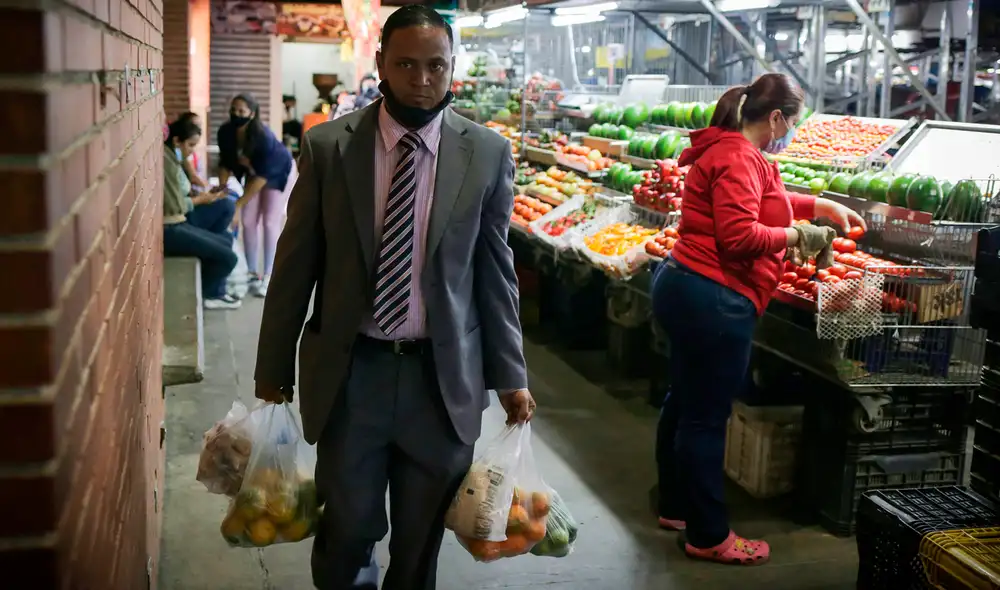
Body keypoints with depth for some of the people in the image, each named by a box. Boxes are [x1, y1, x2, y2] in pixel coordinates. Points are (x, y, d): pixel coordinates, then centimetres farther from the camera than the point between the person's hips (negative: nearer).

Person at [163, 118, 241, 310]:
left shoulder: (173, 157, 12)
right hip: (169, 229, -10)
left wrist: (204, 194, 0)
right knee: (228, 258, -11)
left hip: (179, 221, 10)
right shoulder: (165, 160, -19)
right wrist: (201, 199, -5)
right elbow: (174, 206, -19)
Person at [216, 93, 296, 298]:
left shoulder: (263, 137, -39)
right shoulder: (225, 132, -23)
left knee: (270, 223, -9)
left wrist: (238, 204, -38)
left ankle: (268, 277, -2)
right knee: (248, 221, 2)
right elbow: (225, 163, -9)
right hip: (253, 173, 5)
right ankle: (252, 273, 12)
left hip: (278, 173, -5)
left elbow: (262, 176, -37)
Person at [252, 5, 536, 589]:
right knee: (347, 526, 11)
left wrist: (509, 375, 3)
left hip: (444, 375, 0)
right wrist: (275, 364, 5)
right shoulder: (327, 145, -4)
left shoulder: (488, 153, -3)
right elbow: (296, 262, 1)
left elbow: (495, 268, 2)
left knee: (422, 540, 14)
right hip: (349, 370, 0)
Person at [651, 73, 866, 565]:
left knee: (684, 403, 19)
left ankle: (676, 507, 33)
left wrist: (822, 205, 34)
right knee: (706, 418, -3)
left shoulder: (730, 151, 17)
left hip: (685, 287, 12)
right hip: (713, 300, -12)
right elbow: (739, 235, -25)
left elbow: (767, 200, 34)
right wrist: (798, 236, -12)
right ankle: (708, 536, 7)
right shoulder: (738, 159, -17)